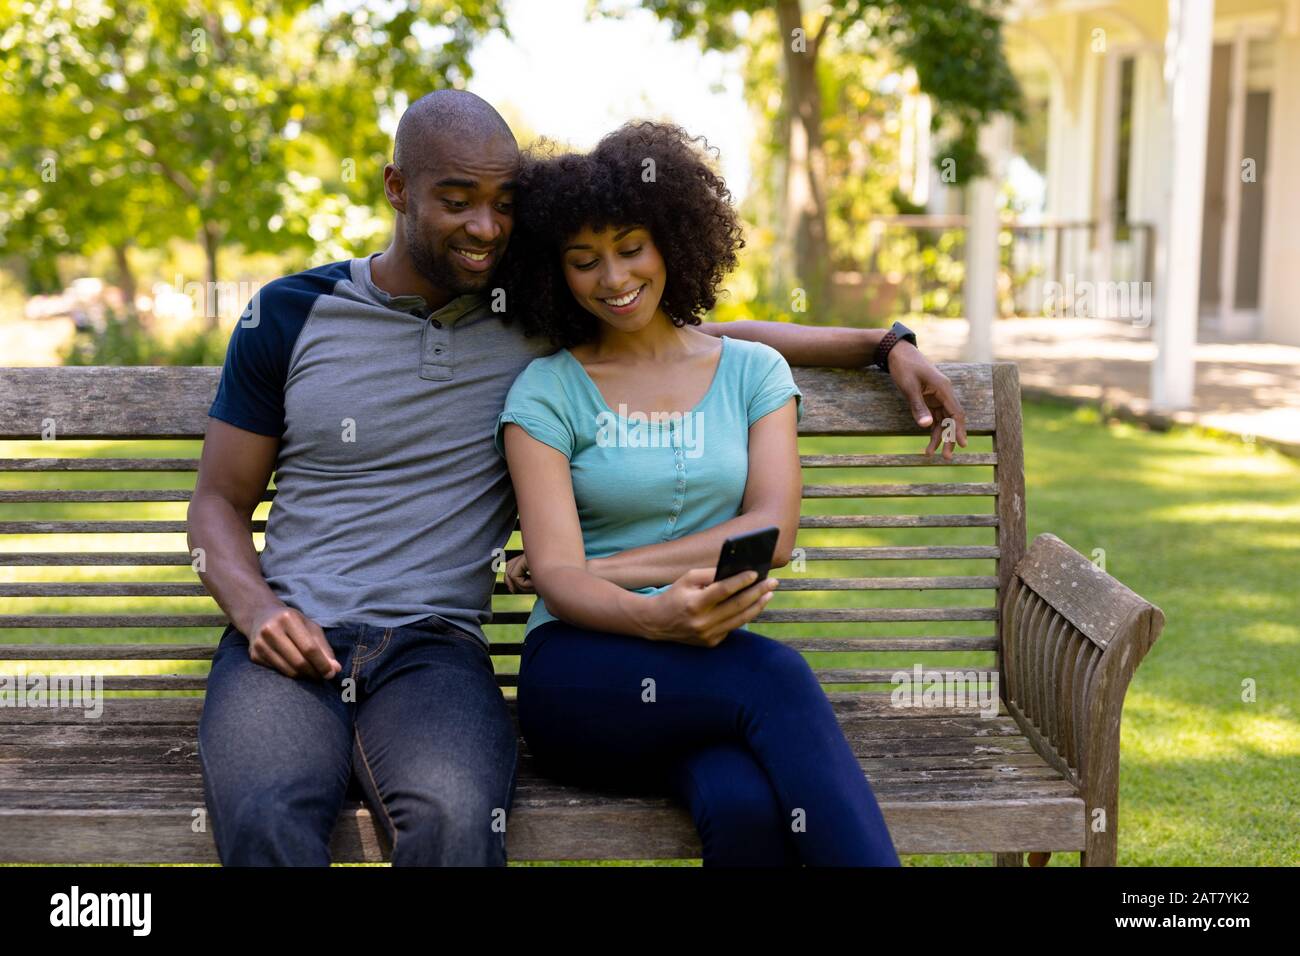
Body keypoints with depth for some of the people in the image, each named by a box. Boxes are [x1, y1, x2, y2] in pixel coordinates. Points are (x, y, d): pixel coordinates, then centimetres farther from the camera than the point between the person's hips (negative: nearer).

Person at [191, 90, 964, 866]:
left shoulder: (534, 321, 12)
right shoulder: (289, 314, 9)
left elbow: (709, 334, 23)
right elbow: (219, 502, 13)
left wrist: (886, 344, 17)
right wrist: (255, 609, -8)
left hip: (435, 646, 1)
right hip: (292, 637, 0)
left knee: (454, 817, -35)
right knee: (266, 819, -35)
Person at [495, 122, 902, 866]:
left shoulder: (753, 371, 14)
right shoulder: (546, 391, 6)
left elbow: (774, 531, 0)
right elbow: (557, 574, -7)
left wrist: (610, 569, -6)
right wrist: (655, 617, -29)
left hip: (713, 666, 2)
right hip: (582, 674, -2)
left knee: (748, 806, -36)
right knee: (776, 676, -35)